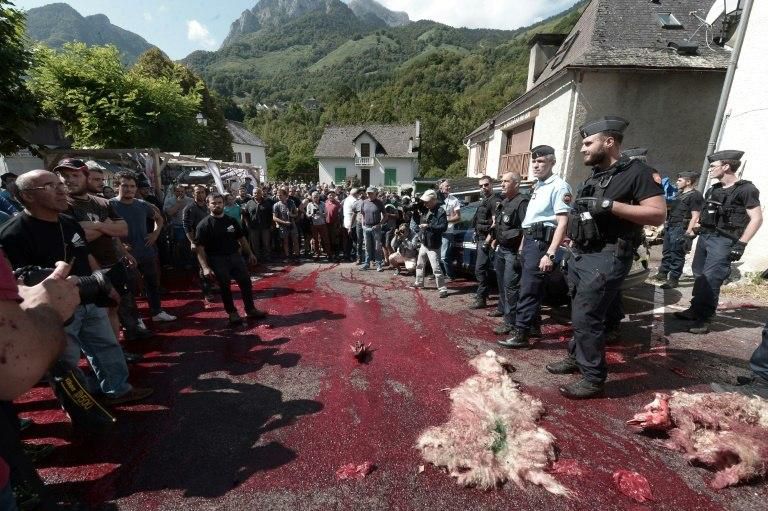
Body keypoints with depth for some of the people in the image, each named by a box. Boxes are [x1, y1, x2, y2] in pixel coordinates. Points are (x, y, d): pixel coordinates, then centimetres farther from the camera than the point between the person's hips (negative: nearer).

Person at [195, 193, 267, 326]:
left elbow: (241, 238, 15)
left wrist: (250, 253, 11)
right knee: (225, 287, 4)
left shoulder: (231, 220, 6)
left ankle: (250, 310, 20)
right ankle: (232, 313, 20)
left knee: (246, 282, 5)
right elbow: (200, 248, -12)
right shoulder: (204, 224, -8)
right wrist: (205, 267, -20)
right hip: (217, 260, -4)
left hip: (235, 256, 4)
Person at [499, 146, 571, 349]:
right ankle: (533, 326, 29)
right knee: (531, 286, 16)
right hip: (529, 240, 9)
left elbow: (562, 223, -17)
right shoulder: (537, 186, 18)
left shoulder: (559, 186, -10)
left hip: (541, 241, -9)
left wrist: (550, 254, -24)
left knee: (528, 289, -8)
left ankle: (520, 333, -1)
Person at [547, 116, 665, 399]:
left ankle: (594, 378, 6)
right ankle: (576, 357, 30)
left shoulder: (636, 171, -7)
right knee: (580, 314, 15)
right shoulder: (594, 176, 18)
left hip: (607, 258, -8)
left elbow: (658, 214, -14)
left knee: (586, 317, -8)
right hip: (580, 255, 8)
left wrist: (610, 205, -23)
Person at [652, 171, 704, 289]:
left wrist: (689, 231, -21)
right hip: (670, 226, 9)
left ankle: (673, 279, -2)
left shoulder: (695, 195, -9)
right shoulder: (680, 193, 18)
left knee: (676, 255, -6)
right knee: (667, 252, 14)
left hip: (680, 228, -9)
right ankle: (663, 273, 23)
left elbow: (695, 216, -15)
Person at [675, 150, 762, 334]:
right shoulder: (713, 190, 13)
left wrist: (741, 244, -16)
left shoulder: (746, 189, -6)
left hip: (723, 241, -7)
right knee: (699, 276, 10)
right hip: (704, 237, 7)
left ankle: (704, 319, -2)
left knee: (711, 280, -9)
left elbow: (757, 219, -9)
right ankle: (695, 310, 19)